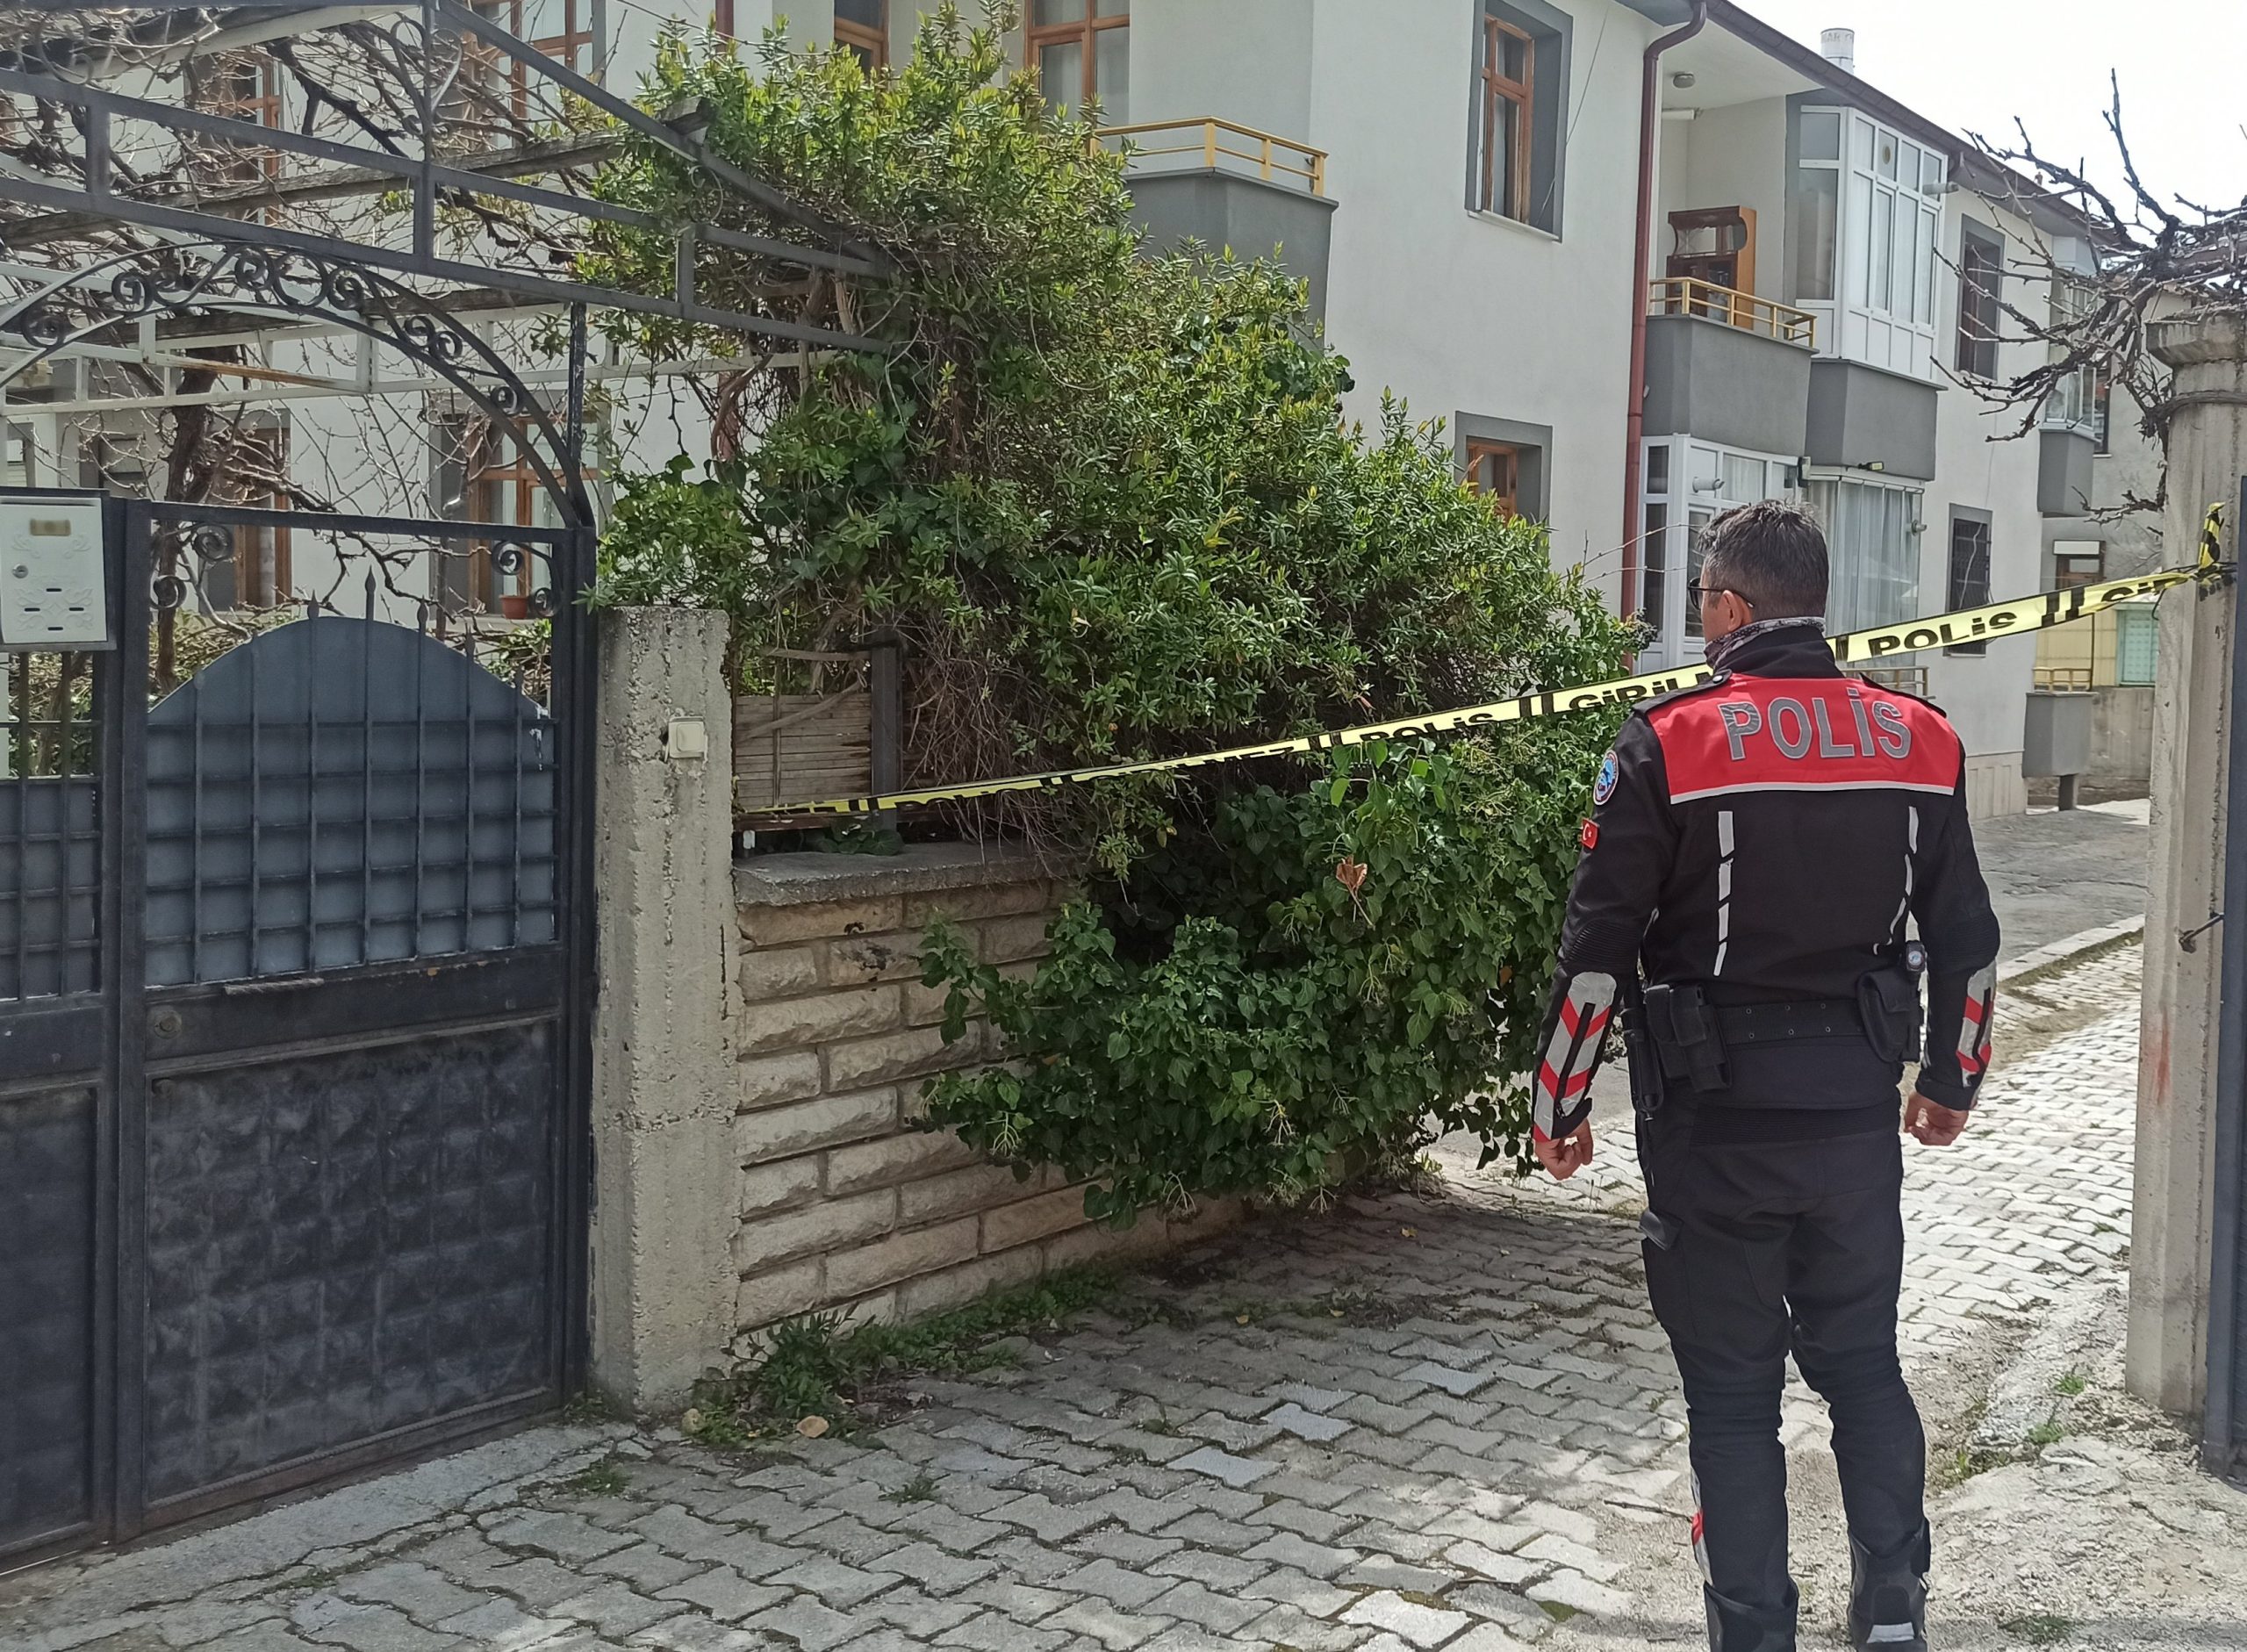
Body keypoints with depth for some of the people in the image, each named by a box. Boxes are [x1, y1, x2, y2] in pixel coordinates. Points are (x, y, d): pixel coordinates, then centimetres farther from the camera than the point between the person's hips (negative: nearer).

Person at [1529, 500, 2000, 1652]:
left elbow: (1598, 950, -12)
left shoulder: (1670, 744, -12)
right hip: (1858, 1112, 4)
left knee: (1732, 1391, 8)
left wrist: (1557, 1104, 0)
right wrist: (1953, 1082, 24)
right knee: (1864, 1364, 19)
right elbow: (1967, 938, 10)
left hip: (1715, 1119, -4)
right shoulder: (1918, 741, 2)